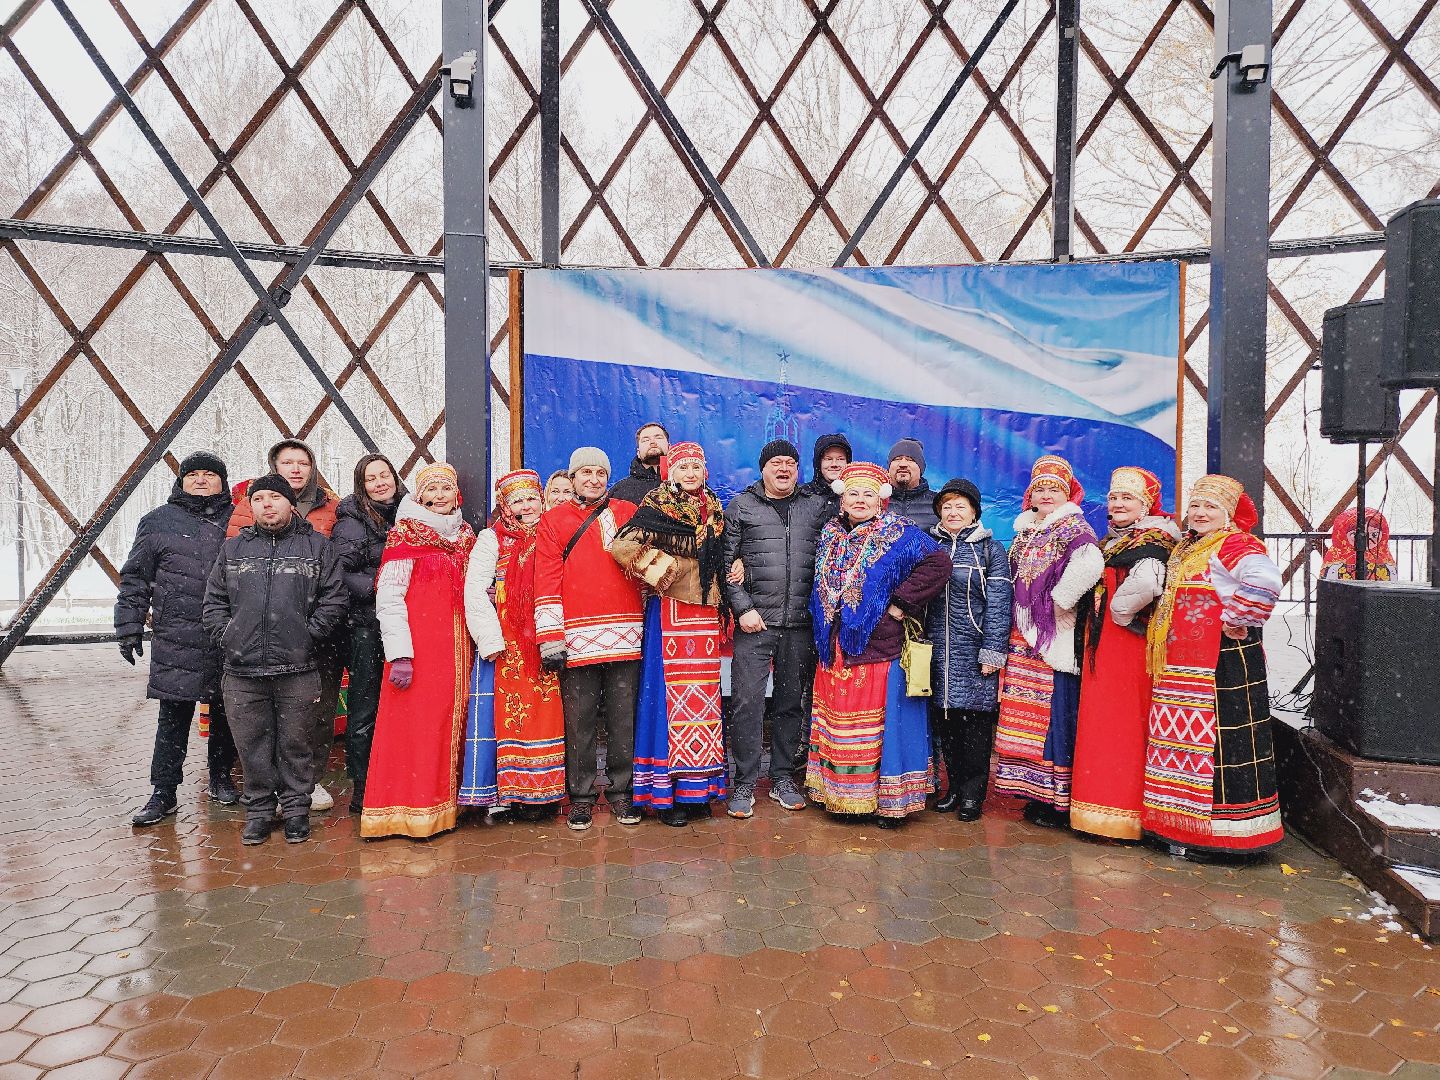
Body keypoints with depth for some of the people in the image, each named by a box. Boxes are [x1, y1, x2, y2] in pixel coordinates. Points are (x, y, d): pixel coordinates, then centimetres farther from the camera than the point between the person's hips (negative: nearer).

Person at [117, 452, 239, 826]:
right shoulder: (159, 522, 7)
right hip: (177, 641, -1)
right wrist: (129, 629, 2)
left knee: (225, 714, 11)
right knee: (173, 718, 1)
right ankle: (163, 793, 10)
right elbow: (135, 580, 9)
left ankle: (221, 780, 26)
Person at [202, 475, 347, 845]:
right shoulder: (233, 548, 15)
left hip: (298, 669, -2)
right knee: (252, 746, 9)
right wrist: (227, 636, 1)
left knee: (295, 745, 7)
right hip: (242, 669, 2)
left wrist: (307, 634, -8)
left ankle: (296, 808, 21)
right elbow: (213, 602, 15)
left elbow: (333, 600, 1)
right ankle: (259, 810, 23)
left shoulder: (317, 546, 6)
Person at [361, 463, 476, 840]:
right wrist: (399, 653, -17)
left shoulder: (465, 535, 14)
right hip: (418, 645, -5)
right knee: (413, 721, -5)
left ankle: (445, 802, 18)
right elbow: (388, 596, -9)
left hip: (456, 645, 6)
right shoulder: (406, 532, -3)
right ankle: (410, 810, 5)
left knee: (451, 720, 8)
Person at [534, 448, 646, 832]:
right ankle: (581, 796, 18)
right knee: (578, 721, 4)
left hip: (625, 635, 1)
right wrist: (550, 637, -6)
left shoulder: (628, 512, 13)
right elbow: (546, 581, 2)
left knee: (623, 718, 7)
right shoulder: (553, 520, 8)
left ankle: (621, 791, 20)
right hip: (577, 637, -1)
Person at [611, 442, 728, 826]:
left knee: (703, 695, 8)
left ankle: (698, 787, 19)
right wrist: (661, 568, -16)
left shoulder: (714, 509, 13)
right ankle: (666, 793, 5)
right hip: (671, 612, -6)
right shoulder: (658, 506, -5)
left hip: (706, 613, 6)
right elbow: (621, 546, -15)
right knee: (673, 693, -5)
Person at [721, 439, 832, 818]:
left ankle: (783, 778, 23)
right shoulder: (741, 506, 5)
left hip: (801, 623, 2)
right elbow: (725, 562, 0)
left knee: (792, 701, 10)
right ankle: (745, 784, 8)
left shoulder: (817, 507, 11)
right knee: (747, 701, -4)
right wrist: (743, 608, -9)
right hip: (755, 621, -2)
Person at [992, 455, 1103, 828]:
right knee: (1027, 713, 10)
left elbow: (1091, 565, -27)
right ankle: (1036, 792, 21)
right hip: (1024, 639, 8)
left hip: (1056, 640, -7)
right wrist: (1016, 622, 13)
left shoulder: (1074, 528, -7)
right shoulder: (1024, 531, 16)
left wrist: (1057, 601, -19)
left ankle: (1059, 800, 6)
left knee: (1055, 714, -4)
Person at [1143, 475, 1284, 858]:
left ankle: (1218, 832, 6)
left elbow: (1265, 582, -31)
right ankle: (1183, 827, 22)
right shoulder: (1186, 549, 17)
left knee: (1214, 741, -4)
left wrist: (1235, 620, -20)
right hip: (1180, 665, 9)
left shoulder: (1236, 545, -10)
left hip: (1220, 664, -9)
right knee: (1181, 740, 12)